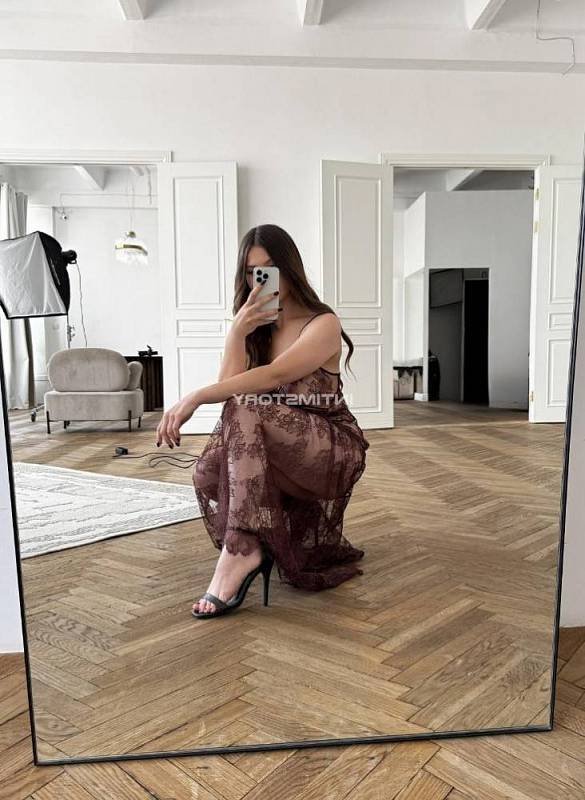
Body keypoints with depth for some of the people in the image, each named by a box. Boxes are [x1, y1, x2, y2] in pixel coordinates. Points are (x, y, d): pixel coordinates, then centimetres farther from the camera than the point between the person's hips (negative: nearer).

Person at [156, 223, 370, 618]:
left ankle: (240, 551, -32)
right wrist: (237, 332, -18)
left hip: (333, 449, -6)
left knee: (245, 414, -32)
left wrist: (194, 398, -35)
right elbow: (229, 388, -6)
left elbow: (274, 376, -28)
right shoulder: (255, 327, 9)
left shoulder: (323, 324, -9)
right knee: (210, 470, -24)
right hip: (274, 450, 6)